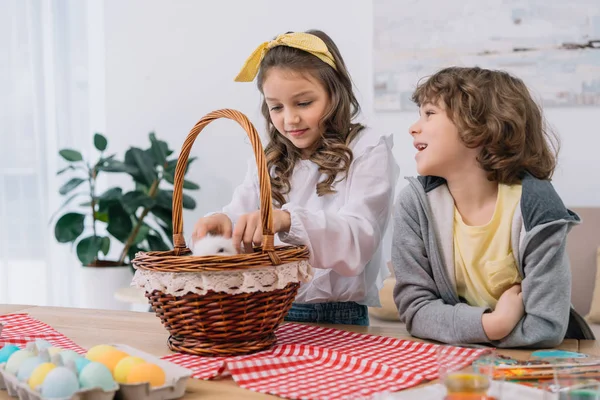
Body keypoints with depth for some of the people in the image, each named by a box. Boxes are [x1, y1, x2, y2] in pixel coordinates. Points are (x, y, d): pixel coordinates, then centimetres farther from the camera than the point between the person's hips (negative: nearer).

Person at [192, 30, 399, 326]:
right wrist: (223, 222, -22)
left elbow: (359, 236, -15)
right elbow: (241, 210, 4)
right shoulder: (269, 160, 19)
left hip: (338, 317, -4)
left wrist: (288, 220, -32)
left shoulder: (367, 151, 0)